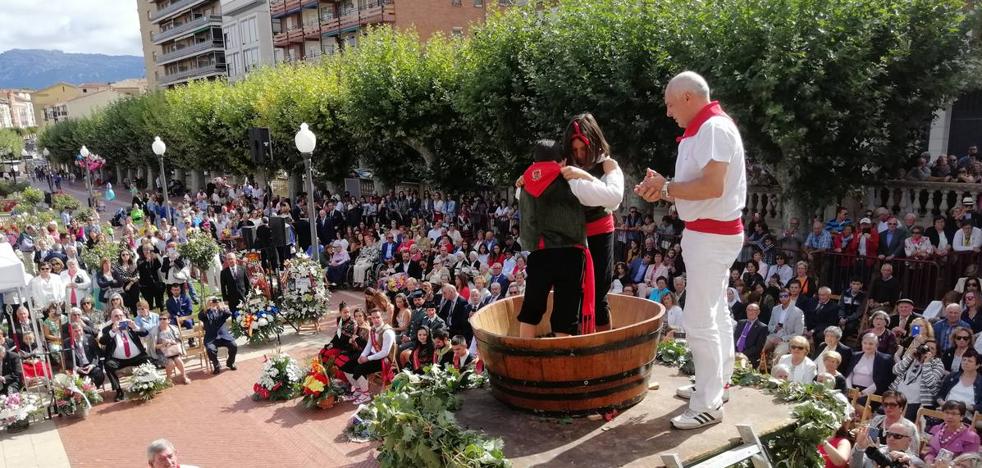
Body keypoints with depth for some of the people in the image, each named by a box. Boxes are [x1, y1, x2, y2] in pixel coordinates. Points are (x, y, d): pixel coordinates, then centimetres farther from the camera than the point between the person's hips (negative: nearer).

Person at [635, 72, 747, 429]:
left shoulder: (714, 128, -17)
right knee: (716, 313, 19)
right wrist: (663, 187, -3)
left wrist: (667, 188, -17)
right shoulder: (702, 130, 14)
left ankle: (708, 405, 1)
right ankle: (716, 383, 32)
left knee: (699, 320, -8)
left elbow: (713, 186, -27)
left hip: (711, 235, -11)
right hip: (708, 233, 11)